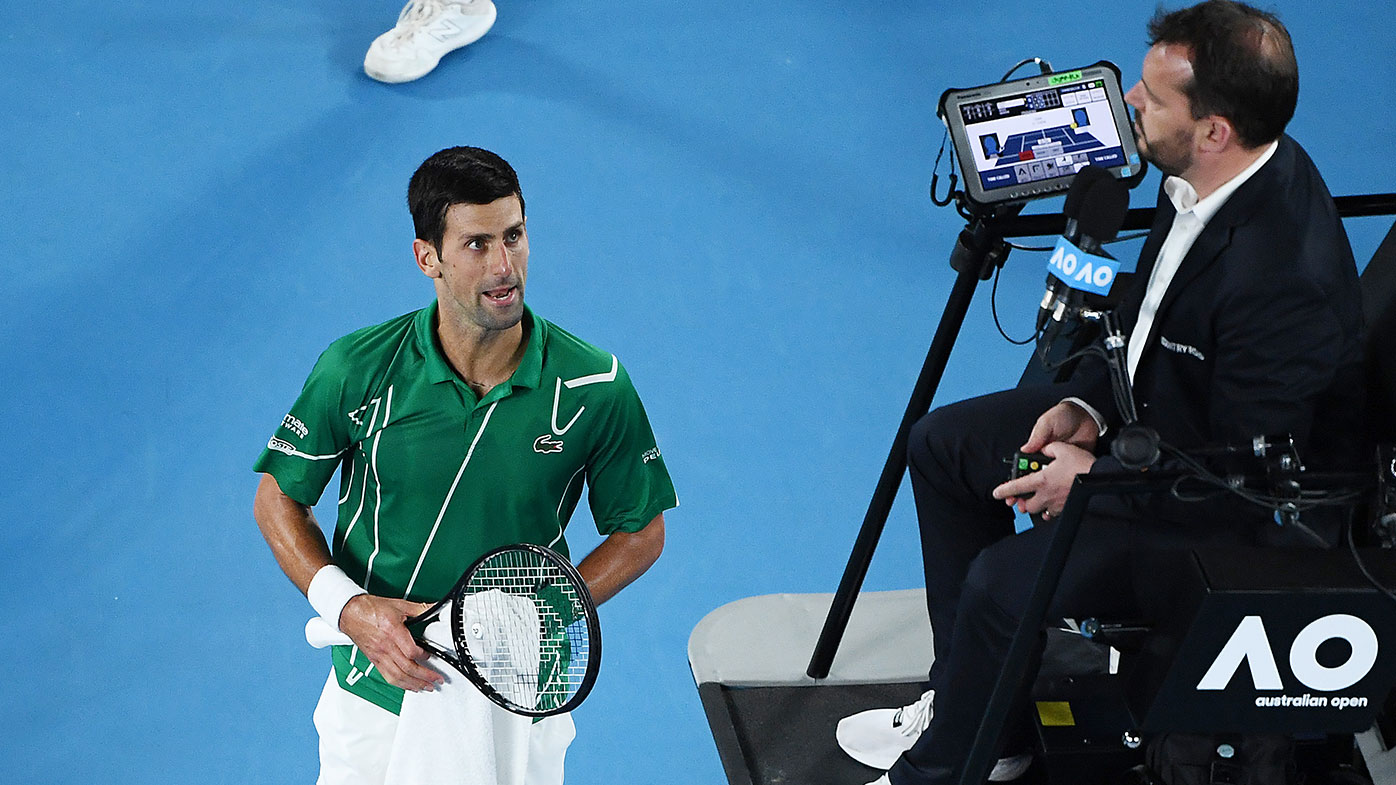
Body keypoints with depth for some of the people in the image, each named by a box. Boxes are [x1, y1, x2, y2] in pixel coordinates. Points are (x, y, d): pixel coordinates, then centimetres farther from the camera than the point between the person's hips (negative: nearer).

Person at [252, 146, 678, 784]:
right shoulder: (355, 370, -14)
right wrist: (348, 606, -18)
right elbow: (278, 498, -2)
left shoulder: (596, 386, -13)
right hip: (374, 693, 0)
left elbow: (641, 531, -1)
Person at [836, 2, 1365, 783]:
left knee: (1005, 584, -23)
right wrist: (1089, 405, -2)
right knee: (944, 443, 14)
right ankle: (970, 702, 22)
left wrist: (1098, 478, -20)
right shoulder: (1209, 180, -9)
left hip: (1250, 515, -10)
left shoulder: (1283, 277, -36)